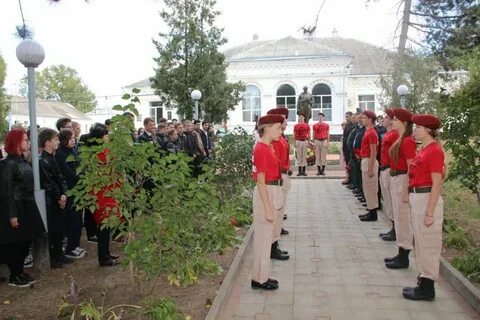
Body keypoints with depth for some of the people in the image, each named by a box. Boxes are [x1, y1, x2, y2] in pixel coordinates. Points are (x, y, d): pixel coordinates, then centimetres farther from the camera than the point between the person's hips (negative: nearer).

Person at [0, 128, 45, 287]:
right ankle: (14, 277, 16)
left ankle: (20, 272, 27)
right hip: (16, 208, -8)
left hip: (27, 207, 8)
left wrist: (30, 206, 12)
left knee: (25, 242, 14)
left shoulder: (23, 161, 9)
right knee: (16, 244, 3)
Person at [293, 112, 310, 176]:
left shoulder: (307, 126, 6)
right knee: (298, 156, 1)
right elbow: (294, 135, 6)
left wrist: (308, 142, 3)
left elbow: (309, 135, 9)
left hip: (305, 141, 0)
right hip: (298, 141, 0)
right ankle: (299, 171, 5)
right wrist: (295, 143, 0)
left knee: (304, 156, 2)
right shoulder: (296, 126, 6)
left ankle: (304, 171, 6)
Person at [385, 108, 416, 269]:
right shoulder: (400, 139, 12)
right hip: (395, 180, 10)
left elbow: (411, 168, -20)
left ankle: (404, 259, 11)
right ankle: (401, 254, 27)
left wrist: (406, 191, -21)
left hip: (403, 181, -10)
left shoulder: (408, 141, -17)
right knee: (399, 218, 16)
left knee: (404, 219, 0)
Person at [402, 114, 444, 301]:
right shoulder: (424, 150, 12)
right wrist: (411, 197, 18)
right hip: (417, 198, 10)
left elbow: (437, 184, -18)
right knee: (421, 242, 16)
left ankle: (427, 289, 12)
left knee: (428, 244, 0)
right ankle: (424, 282, 28)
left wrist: (430, 212, -20)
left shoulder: (435, 150, -15)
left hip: (427, 199, -10)